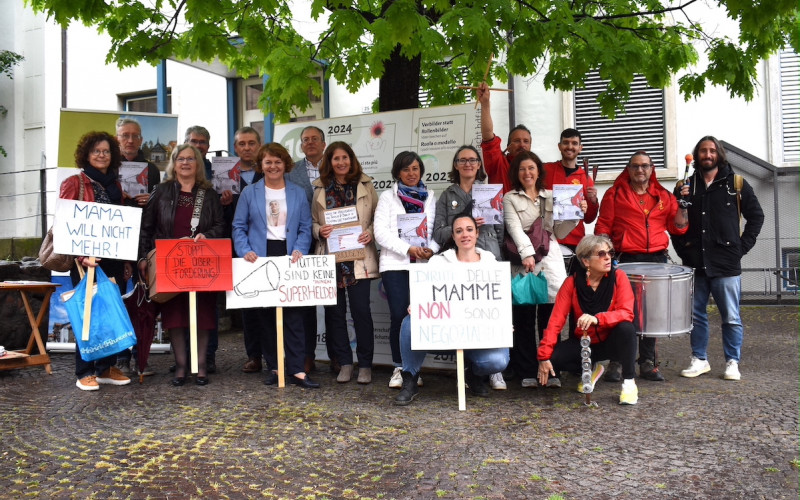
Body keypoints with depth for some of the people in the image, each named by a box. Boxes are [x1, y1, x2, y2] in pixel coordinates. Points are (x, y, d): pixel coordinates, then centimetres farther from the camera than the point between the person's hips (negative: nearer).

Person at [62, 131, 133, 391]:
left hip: (114, 260, 5)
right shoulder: (74, 183, -2)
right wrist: (81, 255, -19)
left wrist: (127, 260, 12)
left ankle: (107, 367, 17)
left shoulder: (115, 186, 15)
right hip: (87, 259, -5)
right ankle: (85, 372, 7)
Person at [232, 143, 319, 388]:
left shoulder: (297, 193, 11)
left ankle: (296, 370, -5)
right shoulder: (249, 193, 10)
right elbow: (239, 227, 6)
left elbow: (306, 228, 7)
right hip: (260, 258, 1)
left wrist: (299, 251, -10)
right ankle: (273, 367, 14)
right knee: (265, 314, 4)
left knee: (293, 313, -6)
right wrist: (245, 251, -10)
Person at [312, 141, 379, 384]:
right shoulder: (320, 189, 11)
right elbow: (312, 221, 13)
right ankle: (344, 363, 16)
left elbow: (378, 216, 8)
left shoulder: (365, 186, 8)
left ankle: (365, 364, 8)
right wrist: (319, 231, -8)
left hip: (359, 257, -2)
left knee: (361, 309, -4)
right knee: (334, 311, 5)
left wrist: (371, 232, -10)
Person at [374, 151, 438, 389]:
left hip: (424, 264, 2)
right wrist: (408, 249, -12)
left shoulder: (429, 197, 15)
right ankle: (399, 367, 6)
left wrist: (431, 249, -10)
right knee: (398, 316, -8)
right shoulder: (388, 197, 8)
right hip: (395, 264, -2)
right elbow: (381, 232, -3)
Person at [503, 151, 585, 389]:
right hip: (522, 263, -2)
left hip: (551, 262, 2)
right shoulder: (510, 198, 9)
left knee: (550, 318, -1)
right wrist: (527, 253, -20)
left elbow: (559, 232, 16)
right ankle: (527, 373, 5)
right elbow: (514, 227, -7)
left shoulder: (551, 197, 18)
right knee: (524, 318, -3)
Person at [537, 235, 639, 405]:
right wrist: (544, 356, -25)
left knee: (626, 328, -33)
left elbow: (627, 313, -25)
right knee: (551, 360, -21)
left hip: (611, 341, -2)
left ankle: (629, 382, -12)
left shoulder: (618, 277, -13)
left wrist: (597, 319, -44)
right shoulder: (572, 282, -12)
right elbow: (556, 320, -16)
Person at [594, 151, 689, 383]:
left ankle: (648, 362, 15)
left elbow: (678, 228, 9)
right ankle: (616, 362, 5)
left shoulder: (663, 196, 13)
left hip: (657, 259, 3)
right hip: (625, 259, -3)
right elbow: (603, 227, 1)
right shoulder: (615, 194, 5)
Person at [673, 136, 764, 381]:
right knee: (696, 315, 8)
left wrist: (742, 247, -1)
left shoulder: (736, 184, 5)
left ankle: (732, 362, 15)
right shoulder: (686, 186, 9)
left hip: (726, 264, -2)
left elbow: (756, 216, 7)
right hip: (694, 264, 2)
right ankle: (699, 360, 19)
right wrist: (682, 248, 3)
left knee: (731, 318, 3)